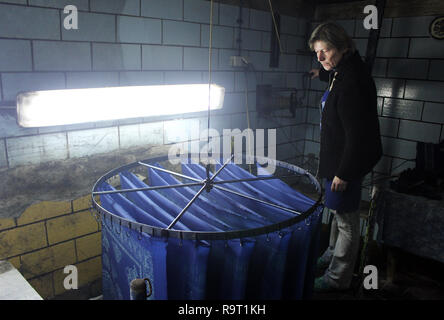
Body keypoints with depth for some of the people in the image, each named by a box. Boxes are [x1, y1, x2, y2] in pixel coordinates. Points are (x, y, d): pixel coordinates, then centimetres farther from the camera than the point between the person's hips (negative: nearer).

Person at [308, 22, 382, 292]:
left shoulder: (351, 83, -27)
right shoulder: (342, 72, 5)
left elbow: (357, 135, -27)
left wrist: (344, 173, -22)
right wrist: (323, 73, 52)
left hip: (348, 161, -11)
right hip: (338, 158, 11)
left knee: (346, 220, 4)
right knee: (339, 212, 25)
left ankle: (338, 278, 20)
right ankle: (333, 254, 46)